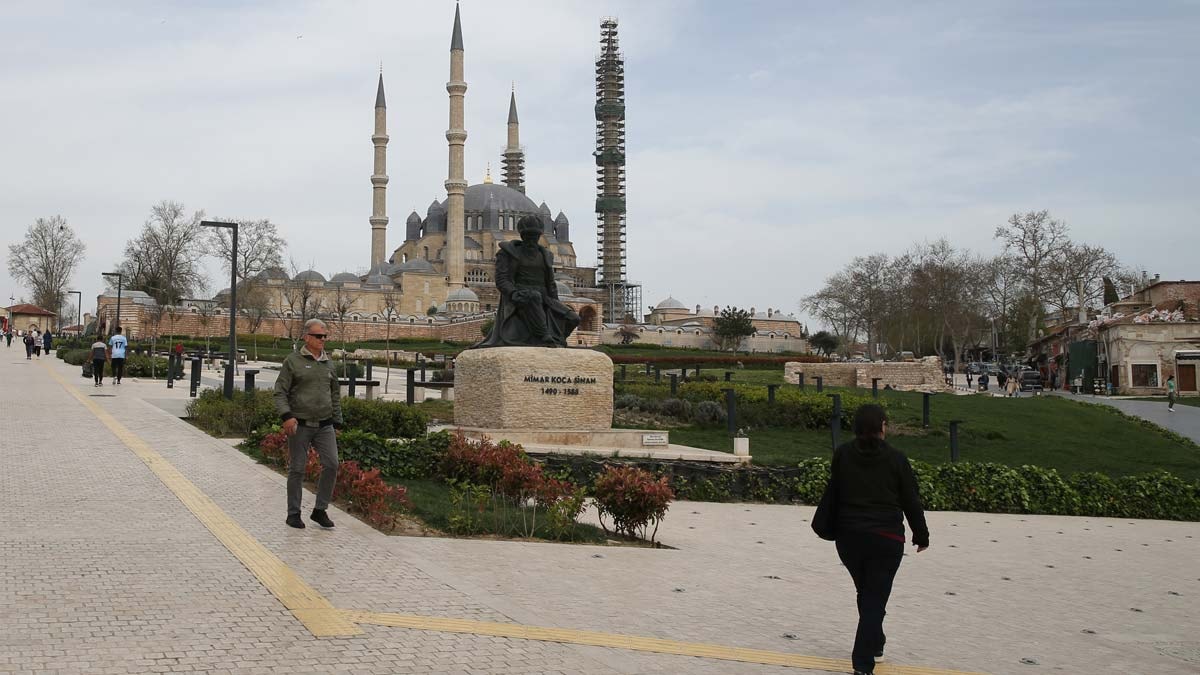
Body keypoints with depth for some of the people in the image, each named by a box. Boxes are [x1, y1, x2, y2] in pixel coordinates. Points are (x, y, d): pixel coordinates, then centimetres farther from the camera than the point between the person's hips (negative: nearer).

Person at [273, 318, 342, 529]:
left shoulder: (328, 364, 13)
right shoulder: (293, 361, -2)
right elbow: (280, 392, -4)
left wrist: (337, 421, 16)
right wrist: (286, 415, -17)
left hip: (324, 426, 4)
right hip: (300, 425, -4)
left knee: (331, 465, -6)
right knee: (297, 469, 3)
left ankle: (320, 510, 7)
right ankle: (293, 514, 15)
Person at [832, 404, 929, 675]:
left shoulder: (842, 455, 0)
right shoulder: (895, 459, -6)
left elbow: (834, 493, 6)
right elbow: (911, 501, 0)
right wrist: (921, 535, 10)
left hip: (849, 537, 3)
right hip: (886, 539, -3)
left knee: (866, 593, 23)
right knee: (875, 599, 2)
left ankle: (875, 642, 40)